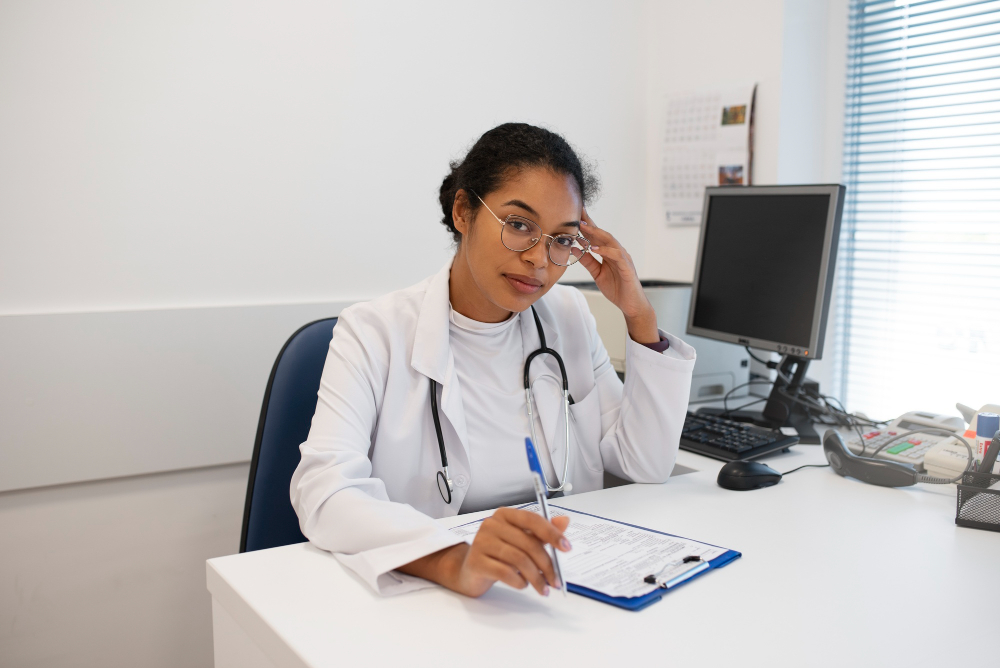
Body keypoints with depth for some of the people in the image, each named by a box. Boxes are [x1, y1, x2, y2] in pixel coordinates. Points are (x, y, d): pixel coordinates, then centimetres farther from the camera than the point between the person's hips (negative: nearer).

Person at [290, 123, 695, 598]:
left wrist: (639, 315, -2)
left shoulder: (568, 318, 6)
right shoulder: (375, 332, -8)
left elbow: (648, 466, 5)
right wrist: (455, 562, -40)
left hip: (558, 593, 2)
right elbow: (322, 490, -23)